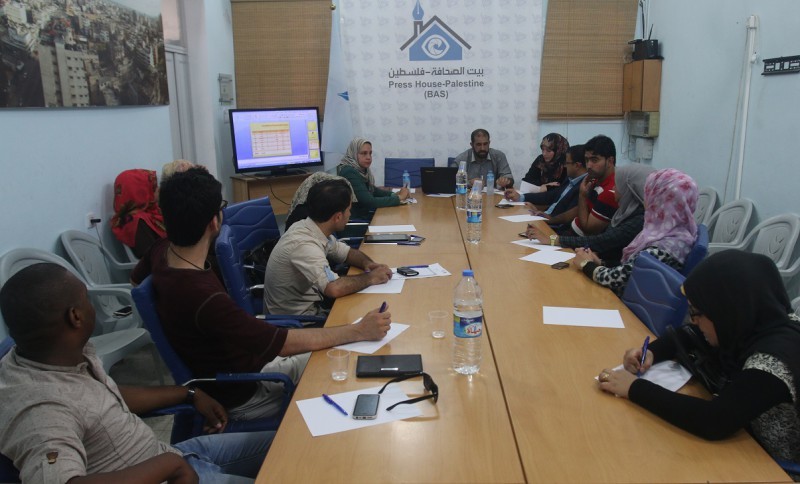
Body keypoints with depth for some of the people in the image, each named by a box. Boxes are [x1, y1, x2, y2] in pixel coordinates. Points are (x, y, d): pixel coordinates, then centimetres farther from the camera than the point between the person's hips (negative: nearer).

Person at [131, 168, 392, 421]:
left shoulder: (160, 251, -11)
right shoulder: (205, 297, -39)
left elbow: (136, 280, 16)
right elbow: (285, 343, -31)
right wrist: (359, 331, -24)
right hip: (239, 396, -8)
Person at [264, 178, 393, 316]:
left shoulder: (314, 228, -2)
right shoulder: (303, 244, -27)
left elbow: (348, 253, 13)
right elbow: (334, 289, -37)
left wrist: (367, 263, -7)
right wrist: (371, 277, -21)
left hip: (311, 305, 8)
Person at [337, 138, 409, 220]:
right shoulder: (349, 172, -20)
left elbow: (372, 190, 17)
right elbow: (370, 202, -24)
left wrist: (394, 194, 0)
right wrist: (399, 198, -17)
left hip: (364, 214, 8)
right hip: (355, 219, -8)